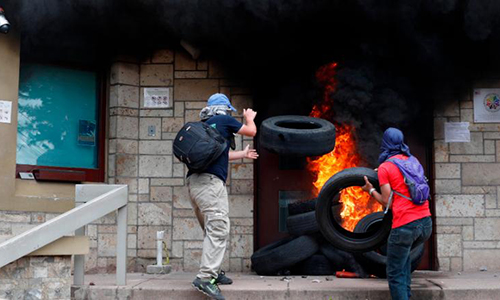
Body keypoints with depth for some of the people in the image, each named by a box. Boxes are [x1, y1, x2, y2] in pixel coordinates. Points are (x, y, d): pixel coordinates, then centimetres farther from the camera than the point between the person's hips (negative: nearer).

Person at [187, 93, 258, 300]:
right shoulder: (224, 120, 4)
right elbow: (251, 131, 15)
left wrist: (243, 154, 55)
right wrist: (249, 117, 38)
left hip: (194, 182, 9)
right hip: (210, 181, -9)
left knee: (212, 231, 16)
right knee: (218, 230, -14)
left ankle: (213, 272, 20)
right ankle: (205, 277, -22)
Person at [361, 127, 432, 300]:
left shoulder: (384, 168, -3)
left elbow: (387, 202, -5)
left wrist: (370, 190, 10)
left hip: (405, 226, -7)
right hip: (426, 222, 7)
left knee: (395, 274, 4)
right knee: (402, 254, 31)